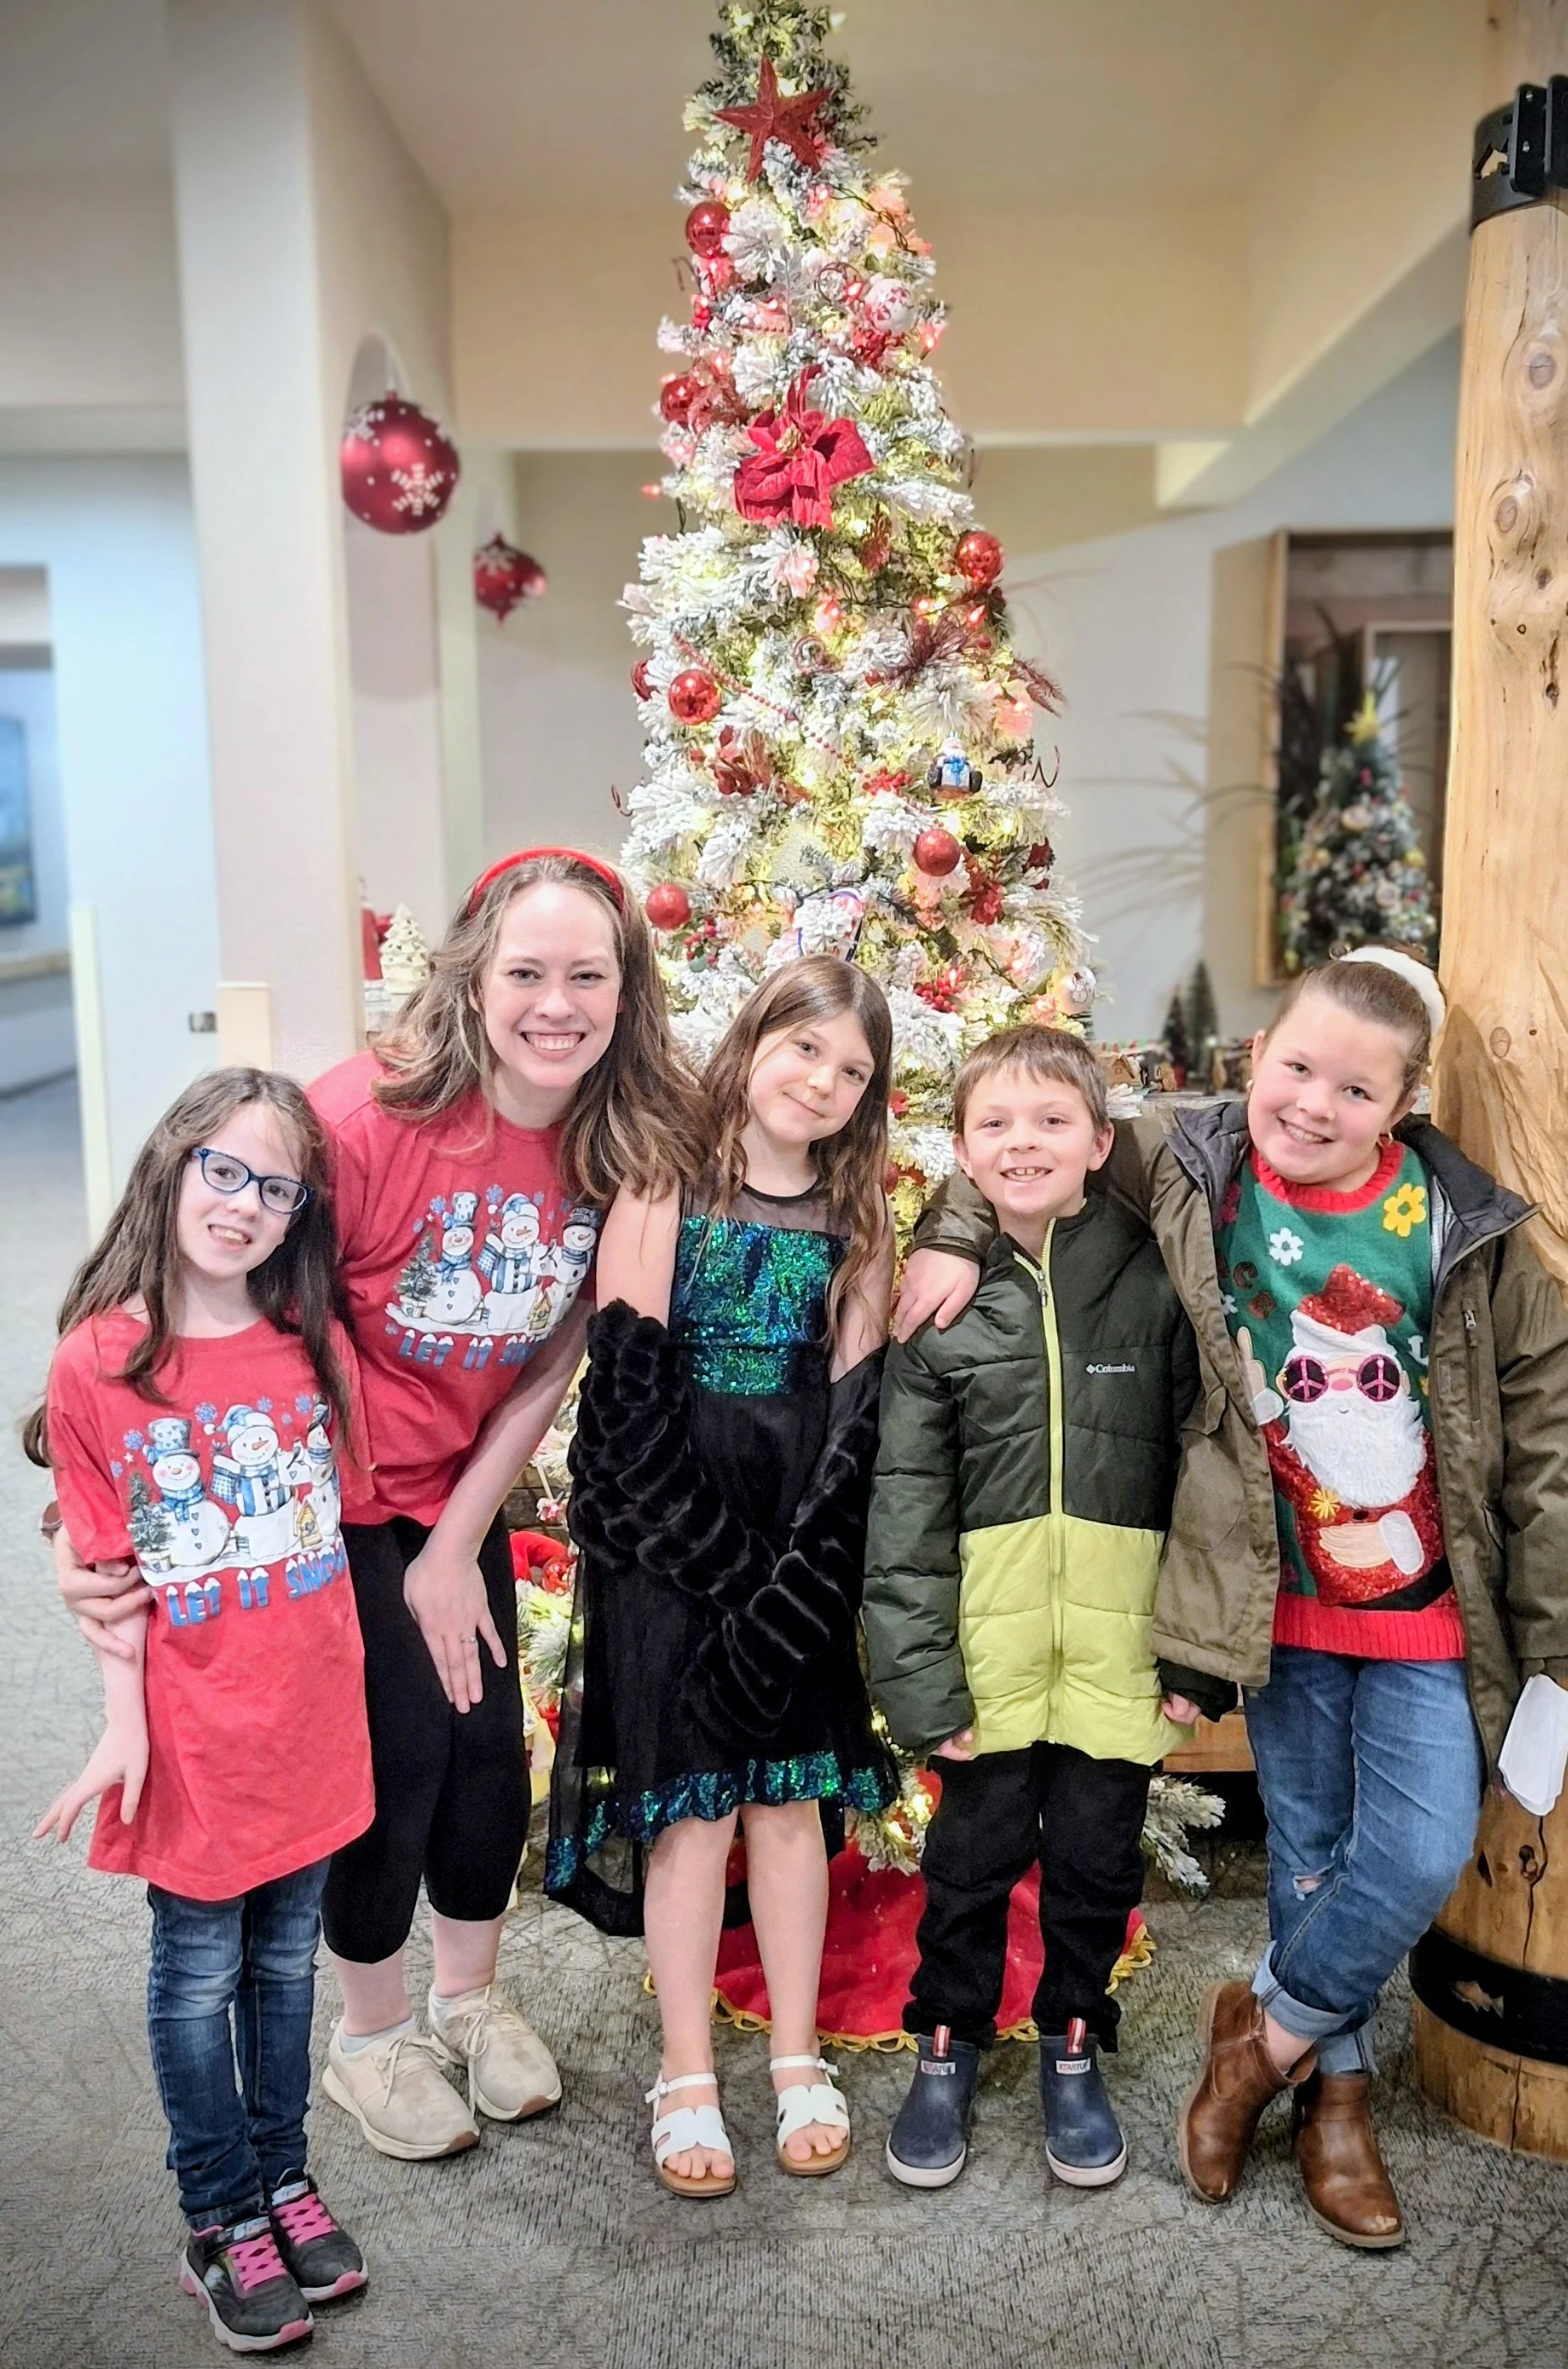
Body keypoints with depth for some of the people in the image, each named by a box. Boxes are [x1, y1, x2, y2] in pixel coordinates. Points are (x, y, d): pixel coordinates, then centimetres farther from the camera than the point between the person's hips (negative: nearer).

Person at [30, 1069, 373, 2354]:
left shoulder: (317, 1345, -2)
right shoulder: (98, 1362, -12)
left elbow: (341, 1516, 7)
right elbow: (111, 1570, -7)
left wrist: (349, 1685, 7)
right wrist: (123, 1727, -8)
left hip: (310, 1718, 3)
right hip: (194, 1731, -3)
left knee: (287, 1958, 19)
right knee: (199, 1972, 13)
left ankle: (284, 2174, 39)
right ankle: (220, 2221, 31)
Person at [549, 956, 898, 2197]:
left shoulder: (857, 1220, 7)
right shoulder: (665, 1186, -4)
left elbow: (854, 1408, 1)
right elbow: (627, 1386, -10)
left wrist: (797, 1575, -10)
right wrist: (724, 1563, -14)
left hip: (798, 1550, 3)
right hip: (669, 1546, -3)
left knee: (789, 1798, 11)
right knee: (689, 1803, 3)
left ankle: (799, 2059, 27)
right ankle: (687, 2076, 20)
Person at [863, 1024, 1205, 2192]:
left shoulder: (1154, 1283, -1)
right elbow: (906, 1503, -2)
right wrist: (920, 1676, -6)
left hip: (1120, 1640, 0)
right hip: (993, 1641, 0)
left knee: (1099, 1855, 13)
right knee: (975, 1852, 12)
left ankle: (1074, 2045, 37)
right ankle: (948, 2044, 35)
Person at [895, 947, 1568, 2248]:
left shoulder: (1462, 1225, -9)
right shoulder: (1189, 1169, -8)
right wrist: (953, 1237, -10)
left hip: (1430, 1605, 0)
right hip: (1281, 1601, 1)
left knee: (1421, 1855, -6)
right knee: (1309, 1852, 12)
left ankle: (1271, 2028, 21)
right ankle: (1336, 2085, 35)